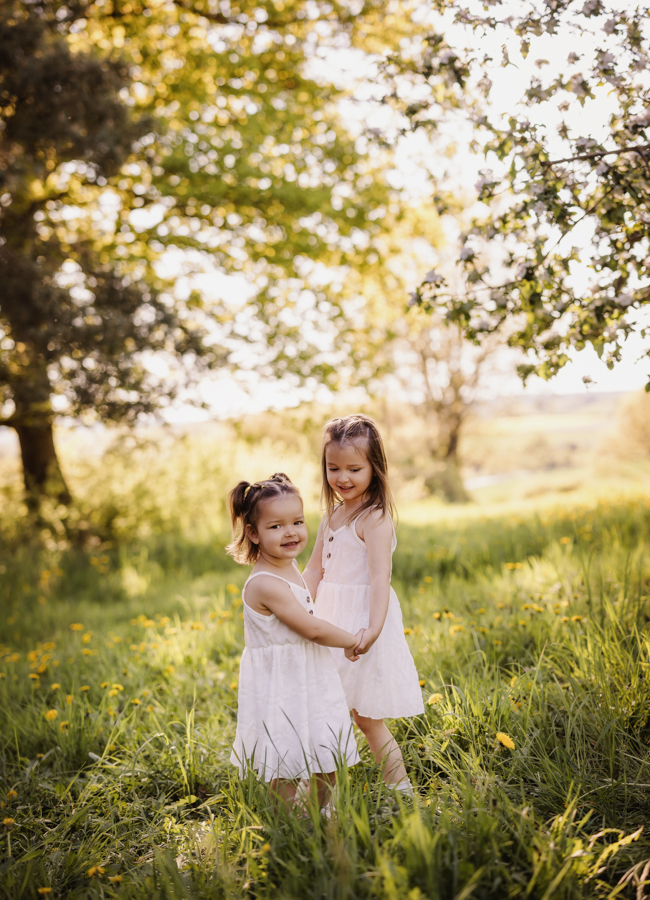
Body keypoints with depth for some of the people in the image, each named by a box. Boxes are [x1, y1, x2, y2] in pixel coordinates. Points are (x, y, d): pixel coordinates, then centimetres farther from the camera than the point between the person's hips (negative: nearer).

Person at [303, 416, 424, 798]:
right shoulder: (333, 514, 12)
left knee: (366, 714, -1)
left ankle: (401, 788, 12)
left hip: (363, 620, -8)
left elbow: (380, 577, -24)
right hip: (333, 621, 8)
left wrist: (373, 628, -34)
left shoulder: (374, 518, -14)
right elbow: (315, 569, 19)